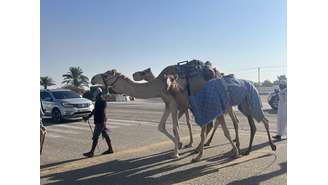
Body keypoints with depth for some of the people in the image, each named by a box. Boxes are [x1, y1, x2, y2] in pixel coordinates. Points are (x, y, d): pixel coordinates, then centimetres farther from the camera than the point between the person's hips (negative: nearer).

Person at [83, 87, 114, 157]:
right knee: (105, 135, 14)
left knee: (95, 137, -5)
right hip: (98, 121, 10)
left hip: (100, 122, -10)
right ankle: (110, 149, 22)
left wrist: (103, 122, -23)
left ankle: (91, 152, 1)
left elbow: (103, 112, -21)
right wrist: (88, 117, 24)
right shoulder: (98, 101, 14)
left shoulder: (102, 101, -17)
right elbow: (95, 110, 22)